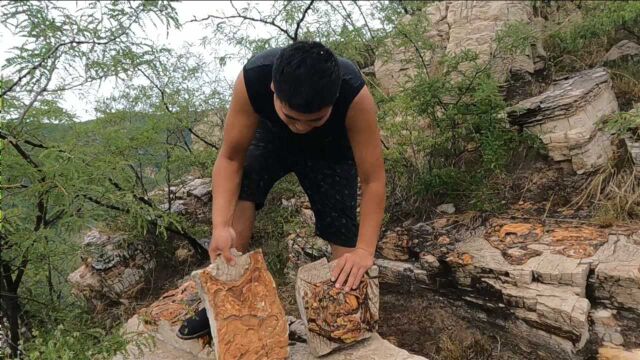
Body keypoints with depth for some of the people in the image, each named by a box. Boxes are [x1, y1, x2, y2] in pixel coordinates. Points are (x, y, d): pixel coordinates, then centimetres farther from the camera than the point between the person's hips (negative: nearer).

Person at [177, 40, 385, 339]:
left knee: (342, 229, -9)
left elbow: (373, 180, -35)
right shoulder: (252, 79, -38)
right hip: (271, 135, 1)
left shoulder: (355, 96, -40)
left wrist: (364, 250, -44)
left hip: (330, 149, 0)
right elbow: (230, 158, -31)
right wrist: (221, 225, -44)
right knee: (240, 188, -26)